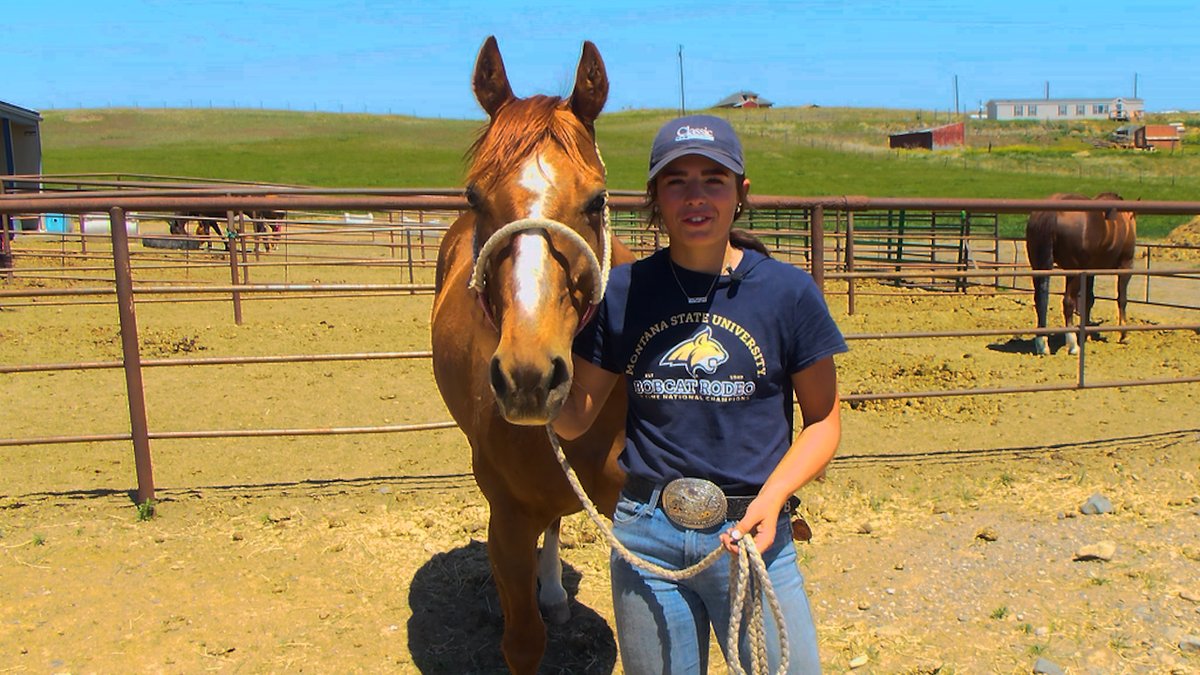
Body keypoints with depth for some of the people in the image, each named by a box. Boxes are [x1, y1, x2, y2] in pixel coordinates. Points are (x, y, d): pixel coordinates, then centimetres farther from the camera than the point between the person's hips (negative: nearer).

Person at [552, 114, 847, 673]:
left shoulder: (788, 292, -6)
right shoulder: (623, 292, -2)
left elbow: (823, 421, 1)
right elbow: (574, 417, 3)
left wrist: (771, 500, -14)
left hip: (751, 534, -1)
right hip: (646, 537, 2)